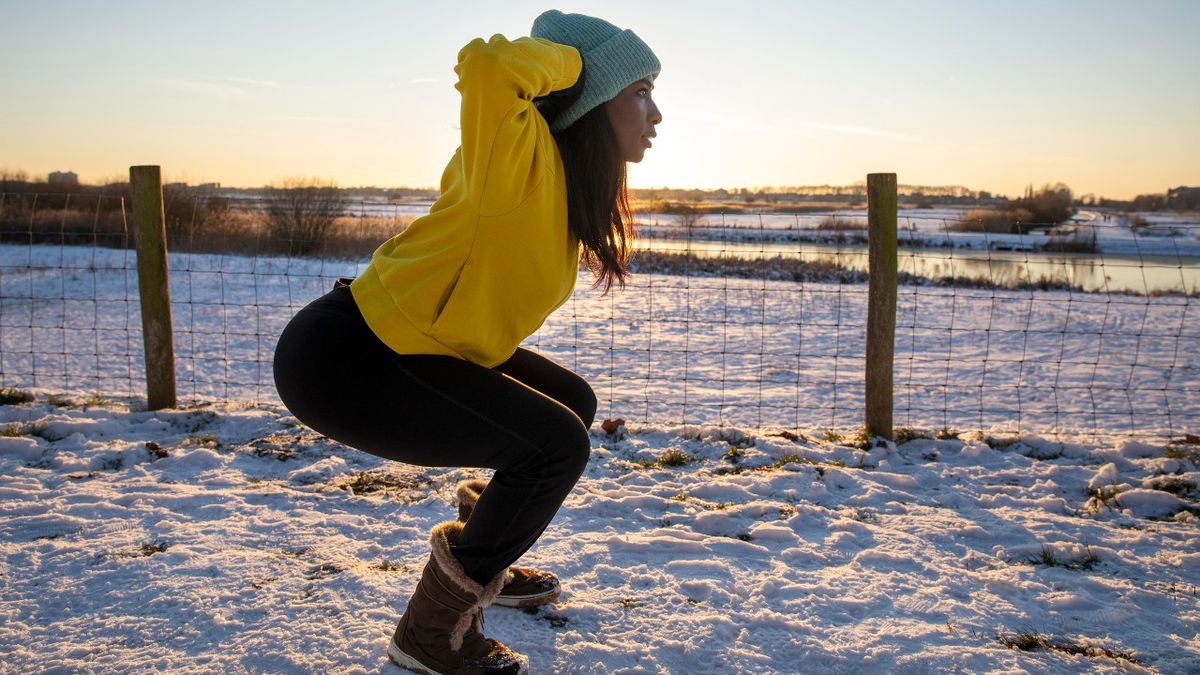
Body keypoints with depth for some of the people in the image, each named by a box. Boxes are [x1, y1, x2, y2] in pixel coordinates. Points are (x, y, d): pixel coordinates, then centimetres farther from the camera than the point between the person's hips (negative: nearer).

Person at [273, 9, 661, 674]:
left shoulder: (569, 181, 7)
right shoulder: (523, 156, -20)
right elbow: (486, 68, -39)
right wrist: (574, 60, -22)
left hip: (402, 343, 10)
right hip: (340, 358, -10)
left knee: (571, 402, 14)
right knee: (558, 443, -16)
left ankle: (482, 563, 32)